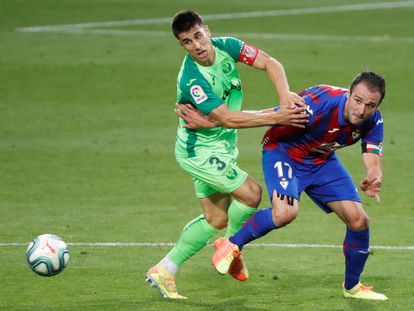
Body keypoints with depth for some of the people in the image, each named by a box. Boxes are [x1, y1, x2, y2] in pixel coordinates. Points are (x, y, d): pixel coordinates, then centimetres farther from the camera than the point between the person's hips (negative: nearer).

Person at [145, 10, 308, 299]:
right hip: (198, 150, -8)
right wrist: (275, 117, -34)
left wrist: (285, 95, -29)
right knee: (251, 193, -12)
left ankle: (164, 270, 19)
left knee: (216, 219, 12)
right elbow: (227, 118, -32)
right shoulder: (192, 80, -31)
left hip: (221, 147, 8)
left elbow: (270, 63, -11)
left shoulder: (225, 47, -11)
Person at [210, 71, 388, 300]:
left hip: (322, 161, 6)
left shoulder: (372, 121, -18)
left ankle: (352, 287, 23)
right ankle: (231, 246, -6)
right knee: (285, 213, -32)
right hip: (283, 151, -6)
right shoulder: (320, 103, -36)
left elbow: (373, 161, -18)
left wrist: (372, 180, -46)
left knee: (358, 220, 0)